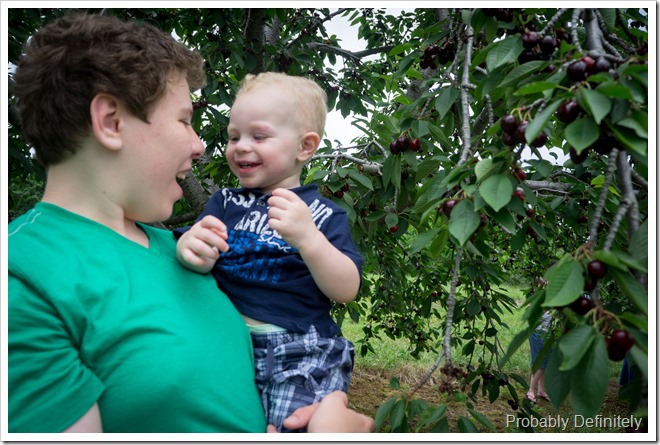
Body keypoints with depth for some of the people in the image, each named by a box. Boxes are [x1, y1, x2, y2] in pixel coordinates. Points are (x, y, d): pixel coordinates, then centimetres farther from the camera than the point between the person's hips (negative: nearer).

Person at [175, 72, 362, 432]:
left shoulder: (324, 214, 1)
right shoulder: (225, 203, 11)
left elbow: (346, 291, -7)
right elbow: (198, 260, 1)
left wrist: (308, 238, -23)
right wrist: (189, 250, -23)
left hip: (302, 357, -3)